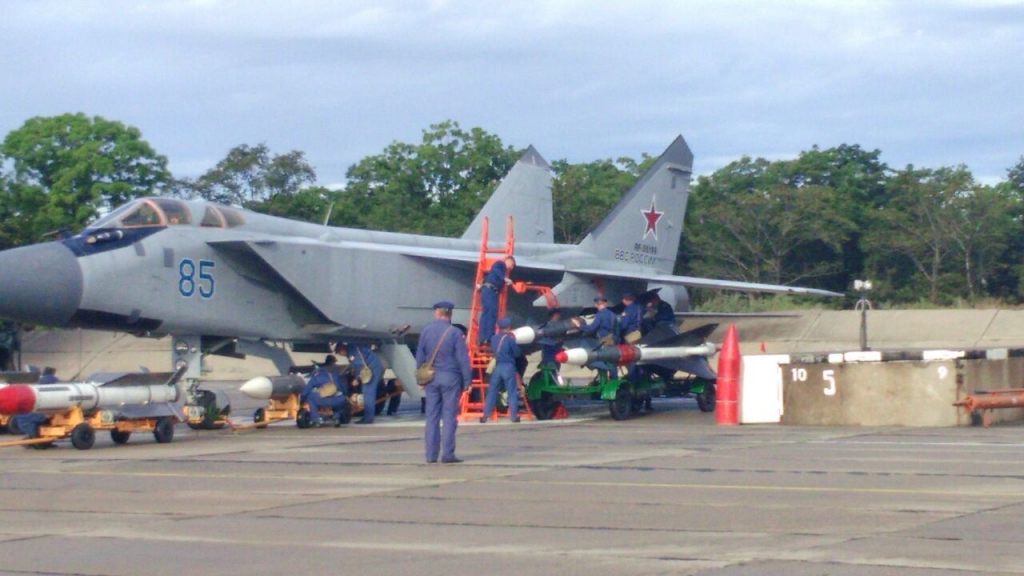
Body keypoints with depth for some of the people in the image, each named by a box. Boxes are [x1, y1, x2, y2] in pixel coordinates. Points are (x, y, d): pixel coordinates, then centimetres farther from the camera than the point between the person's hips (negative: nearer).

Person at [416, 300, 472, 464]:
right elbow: (462, 359, -8)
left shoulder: (426, 331, 3)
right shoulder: (455, 333, -8)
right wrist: (467, 381, -2)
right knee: (449, 416, -1)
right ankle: (447, 454, -5)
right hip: (450, 377, -3)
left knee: (431, 416, 7)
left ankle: (431, 455, 7)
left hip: (431, 378, 3)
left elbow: (420, 357, 8)